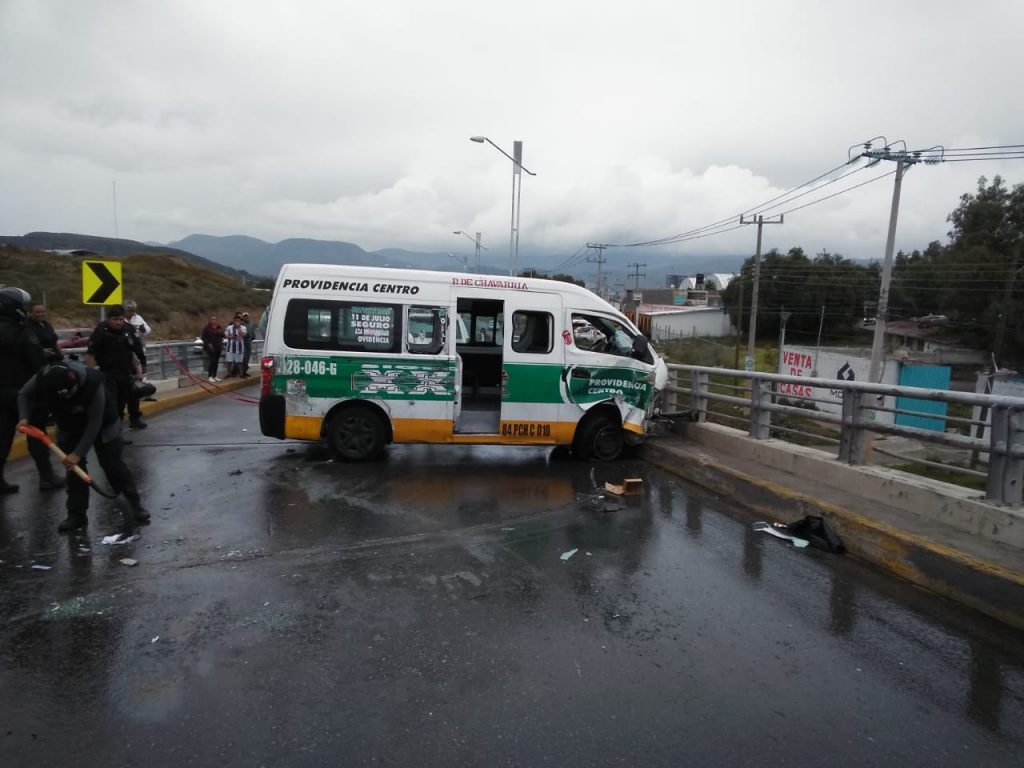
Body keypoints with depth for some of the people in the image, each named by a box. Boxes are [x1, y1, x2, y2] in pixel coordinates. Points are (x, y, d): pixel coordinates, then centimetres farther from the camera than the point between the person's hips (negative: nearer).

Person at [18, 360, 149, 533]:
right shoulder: (42, 380, -29)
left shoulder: (93, 383, -40)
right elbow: (24, 394, -3)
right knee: (73, 468, 4)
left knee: (113, 464, -3)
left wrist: (78, 453, -31)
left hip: (101, 424, -4)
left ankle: (136, 506, 6)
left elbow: (94, 424, -32)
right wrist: (24, 417, -21)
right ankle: (77, 515, 14)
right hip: (69, 426, 4)